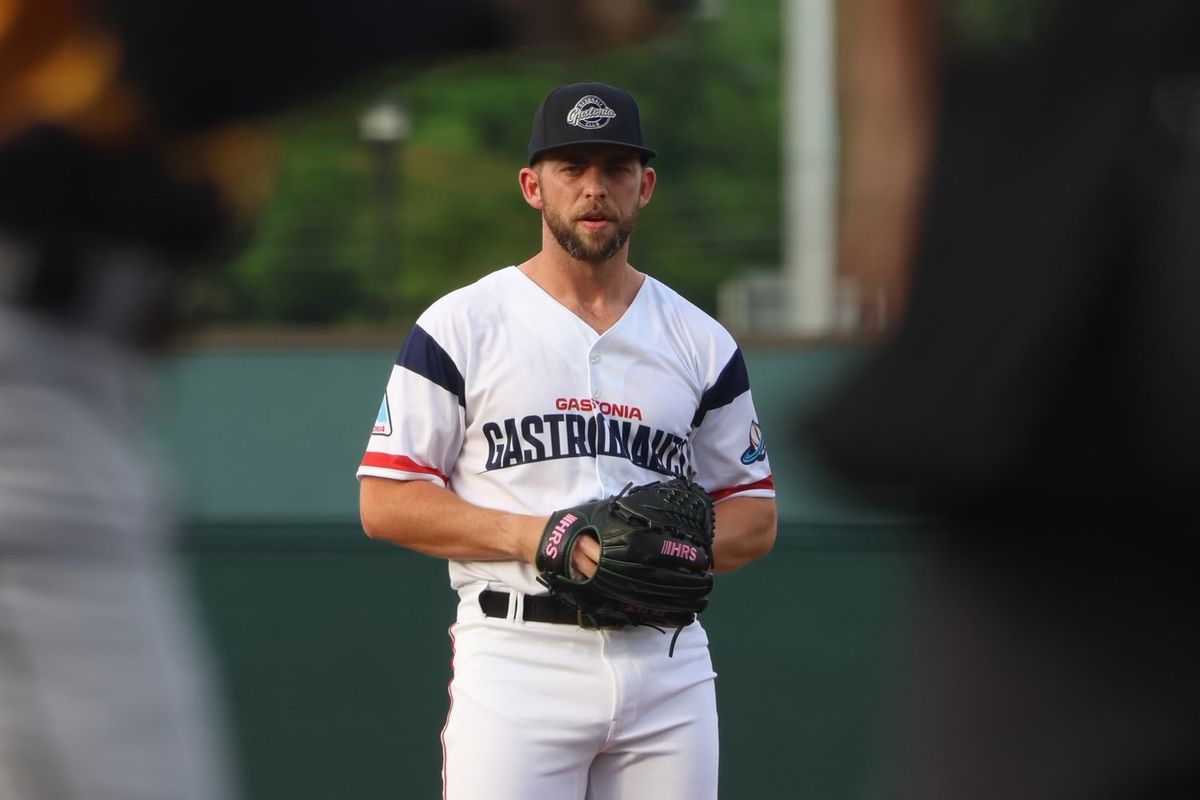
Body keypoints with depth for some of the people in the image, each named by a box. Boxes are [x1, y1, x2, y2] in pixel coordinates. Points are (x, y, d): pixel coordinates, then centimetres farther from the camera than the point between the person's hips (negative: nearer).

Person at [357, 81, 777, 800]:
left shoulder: (702, 343, 13)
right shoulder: (460, 328, 3)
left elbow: (755, 519, 16)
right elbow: (385, 501, 0)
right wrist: (531, 536, -13)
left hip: (667, 664, 3)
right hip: (516, 656, -3)